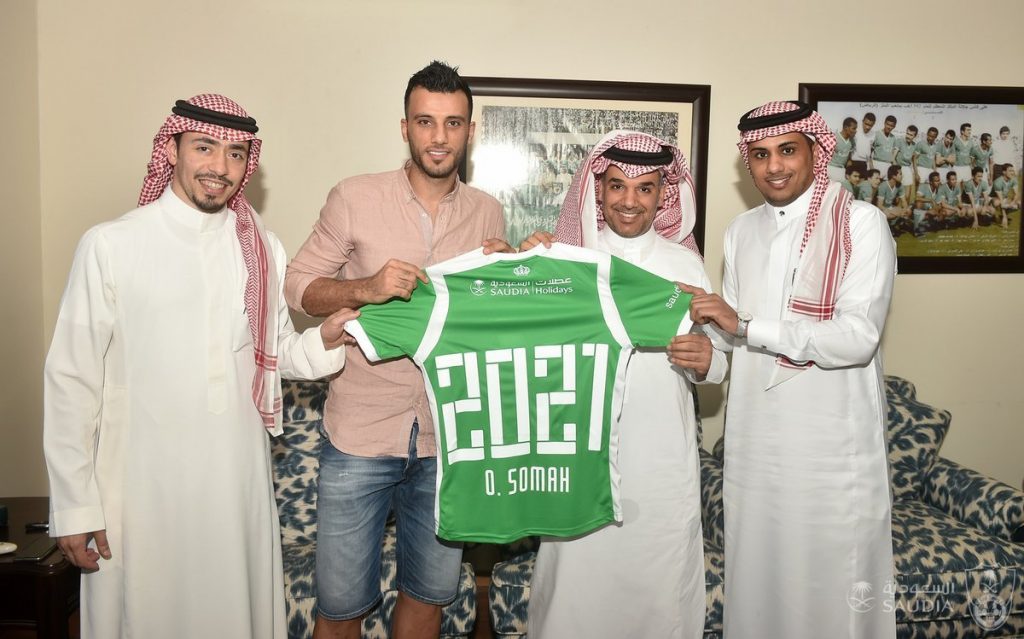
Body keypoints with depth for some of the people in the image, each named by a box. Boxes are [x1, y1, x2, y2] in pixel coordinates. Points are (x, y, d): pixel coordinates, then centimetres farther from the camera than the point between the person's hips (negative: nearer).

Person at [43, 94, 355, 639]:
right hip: (142, 488, -3)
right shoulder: (110, 246, -7)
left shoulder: (262, 249, 4)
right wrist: (74, 506, -5)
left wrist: (324, 340, -8)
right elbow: (71, 378, -6)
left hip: (239, 485, 3)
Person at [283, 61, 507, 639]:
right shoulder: (354, 199, -6)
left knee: (429, 593, 19)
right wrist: (366, 288, -21)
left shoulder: (488, 213, 4)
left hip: (449, 440, 3)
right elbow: (297, 284, -2)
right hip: (360, 437, -2)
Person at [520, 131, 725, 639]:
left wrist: (707, 362, -17)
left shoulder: (684, 263, 5)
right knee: (578, 586, 5)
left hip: (663, 463, 1)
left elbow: (715, 363, 7)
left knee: (660, 586, 8)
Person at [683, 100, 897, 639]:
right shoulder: (741, 231, 11)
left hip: (833, 437, -5)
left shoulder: (860, 222, -8)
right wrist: (708, 320, -3)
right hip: (755, 432, 5)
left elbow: (857, 337, -19)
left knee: (832, 580, 6)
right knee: (755, 569, 15)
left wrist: (746, 325, -20)